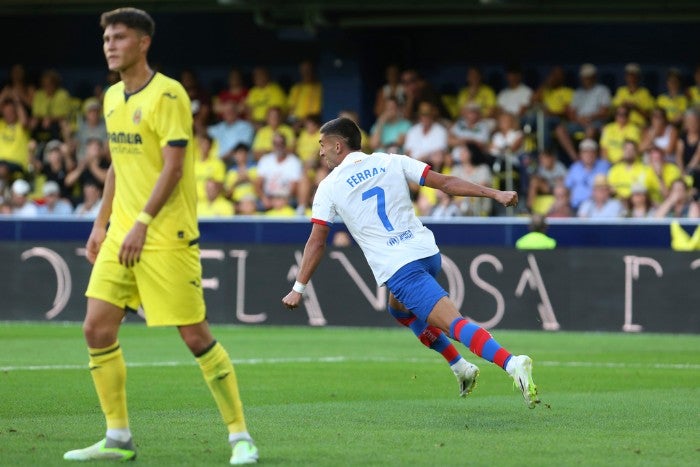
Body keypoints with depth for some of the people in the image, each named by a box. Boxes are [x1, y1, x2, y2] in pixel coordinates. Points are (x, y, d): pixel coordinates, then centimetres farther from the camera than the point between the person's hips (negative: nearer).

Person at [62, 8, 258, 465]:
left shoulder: (167, 94, -12)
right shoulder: (113, 97, 13)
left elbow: (173, 166, -17)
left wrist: (142, 223, -21)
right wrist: (101, 223, 18)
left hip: (166, 235, -8)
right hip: (121, 235, 8)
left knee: (195, 334, -6)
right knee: (98, 329, 1)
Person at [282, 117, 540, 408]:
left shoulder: (329, 187, 3)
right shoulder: (389, 162, 12)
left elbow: (316, 242, 3)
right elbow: (446, 182, 6)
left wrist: (298, 289, 12)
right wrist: (495, 194, 6)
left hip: (397, 268, -6)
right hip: (428, 251, 6)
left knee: (454, 323, -16)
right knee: (401, 309, 33)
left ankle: (511, 363, -38)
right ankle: (462, 368, 26)